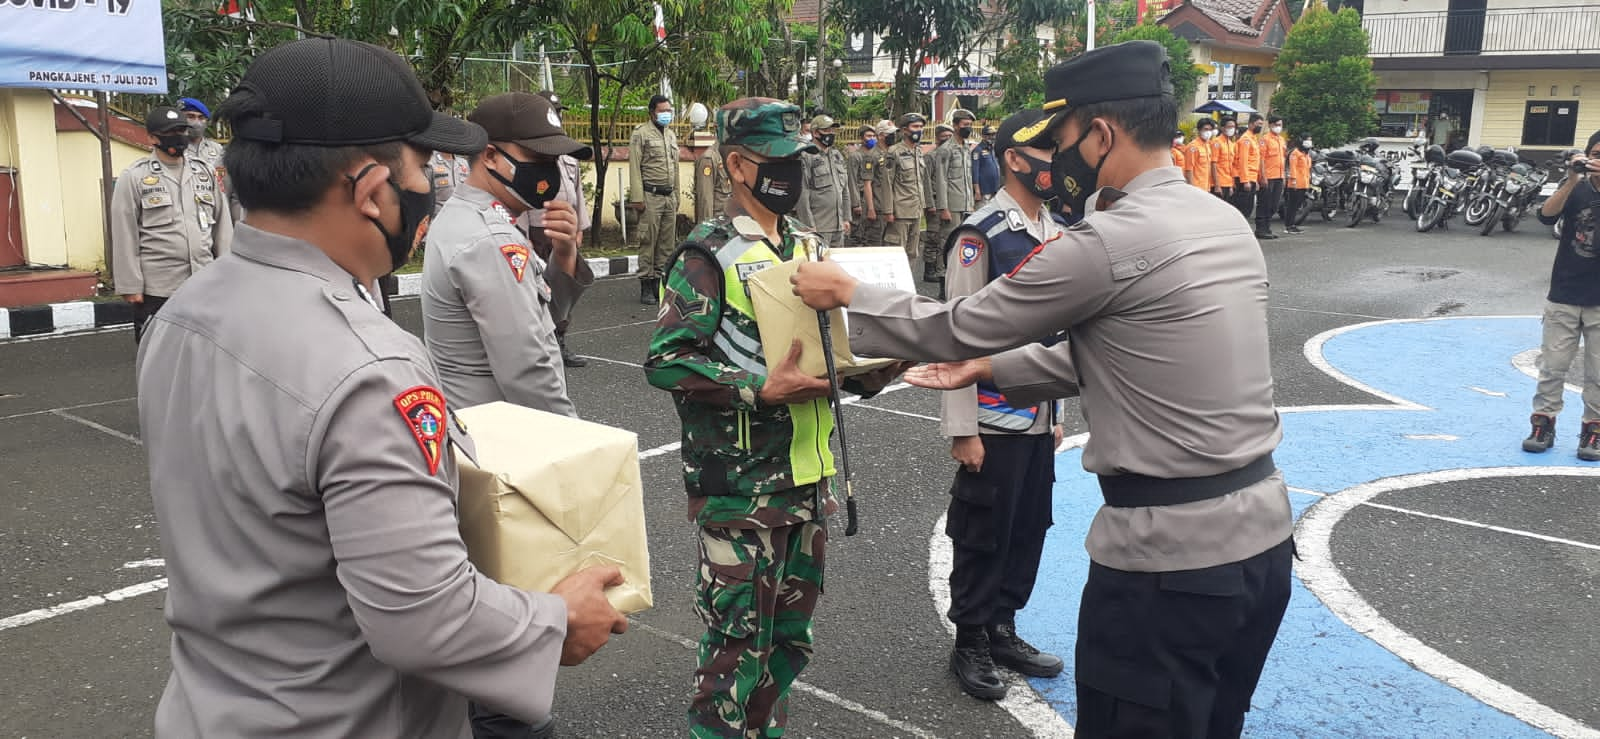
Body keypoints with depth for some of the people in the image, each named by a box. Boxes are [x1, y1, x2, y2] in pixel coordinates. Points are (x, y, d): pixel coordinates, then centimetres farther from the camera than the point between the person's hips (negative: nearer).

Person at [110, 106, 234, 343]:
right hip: (156, 289, -4)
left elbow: (222, 224, 11)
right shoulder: (133, 177, -3)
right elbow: (125, 237, -5)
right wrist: (130, 286, -8)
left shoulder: (207, 172, 9)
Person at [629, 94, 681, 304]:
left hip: (669, 196, 7)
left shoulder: (672, 135, 18)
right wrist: (637, 198, -13)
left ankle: (660, 282, 13)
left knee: (667, 242, 6)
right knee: (648, 241, -5)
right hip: (651, 196, -6)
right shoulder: (640, 134, -2)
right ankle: (646, 286, -1)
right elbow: (635, 168, -7)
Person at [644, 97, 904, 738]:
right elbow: (665, 362, -18)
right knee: (737, 638, 3)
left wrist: (874, 369, 1)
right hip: (740, 485, -7)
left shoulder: (807, 245, 12)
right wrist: (762, 389, -25)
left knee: (791, 632, 19)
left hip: (809, 475, 7)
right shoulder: (709, 254, -11)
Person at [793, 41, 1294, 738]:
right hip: (1262, 531, 9)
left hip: (1171, 555, -9)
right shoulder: (1226, 220, 7)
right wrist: (987, 369, 17)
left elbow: (960, 327, -9)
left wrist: (847, 291, 5)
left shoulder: (1107, 243, -20)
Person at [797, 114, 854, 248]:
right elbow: (802, 195, -13)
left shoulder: (837, 155, 16)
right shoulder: (805, 157, -8)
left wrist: (846, 218, 15)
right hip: (818, 226, -7)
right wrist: (809, 226, -16)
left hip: (839, 226, 7)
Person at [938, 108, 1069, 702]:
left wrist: (1057, 412, 17)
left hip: (1039, 418, 7)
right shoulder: (980, 235, -15)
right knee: (982, 535, 6)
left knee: (1029, 529, 16)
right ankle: (970, 643, 24)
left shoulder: (1056, 233, 9)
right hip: (993, 421, -7)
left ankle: (1003, 629, 34)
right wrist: (963, 430, -15)